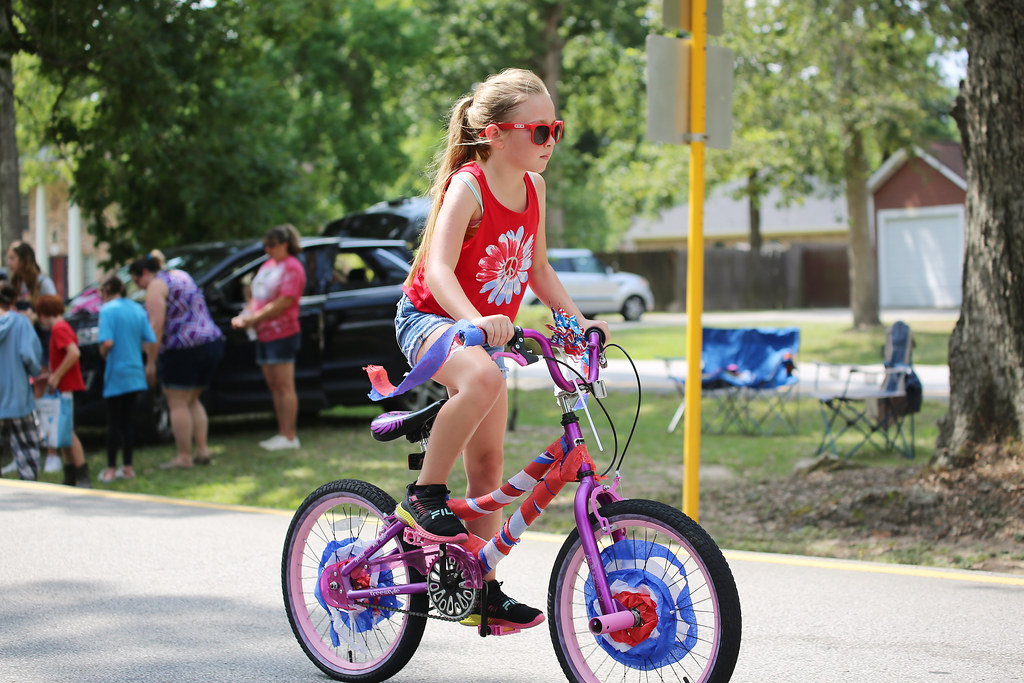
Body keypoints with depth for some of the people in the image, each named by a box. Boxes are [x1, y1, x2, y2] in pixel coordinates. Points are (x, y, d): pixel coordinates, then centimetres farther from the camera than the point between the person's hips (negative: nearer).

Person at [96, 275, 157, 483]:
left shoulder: (108, 310, -11)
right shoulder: (137, 309, 8)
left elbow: (107, 342, -23)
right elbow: (151, 343, 6)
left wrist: (103, 353, -2)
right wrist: (149, 365, 17)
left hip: (116, 374, -5)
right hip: (135, 374, 6)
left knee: (114, 422, 1)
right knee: (128, 420, 13)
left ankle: (111, 469, 4)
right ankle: (127, 467, 16)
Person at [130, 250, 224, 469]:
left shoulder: (156, 287, -7)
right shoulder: (182, 276, 21)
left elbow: (156, 325, -15)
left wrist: (150, 362, -14)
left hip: (184, 350, -9)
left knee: (177, 404, -1)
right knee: (192, 401, 19)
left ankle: (184, 457, -2)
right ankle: (203, 450, 14)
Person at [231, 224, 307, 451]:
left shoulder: (292, 267, -8)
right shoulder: (268, 265, 19)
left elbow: (284, 302, -17)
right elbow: (257, 297, 21)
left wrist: (255, 318, -16)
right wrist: (244, 316, 3)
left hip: (282, 334, -9)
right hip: (264, 335, 9)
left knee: (284, 387, -8)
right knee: (274, 387, 9)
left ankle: (290, 437, -6)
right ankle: (283, 433, 13)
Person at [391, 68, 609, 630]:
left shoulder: (532, 187, 2)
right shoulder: (467, 187, -20)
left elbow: (538, 270, 12)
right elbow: (438, 271, -32)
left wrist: (578, 319, -1)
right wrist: (476, 319, -50)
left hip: (486, 329, 7)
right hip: (429, 318, -7)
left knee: (488, 463, 5)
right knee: (482, 379, -41)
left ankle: (482, 591, 14)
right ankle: (424, 494, -25)